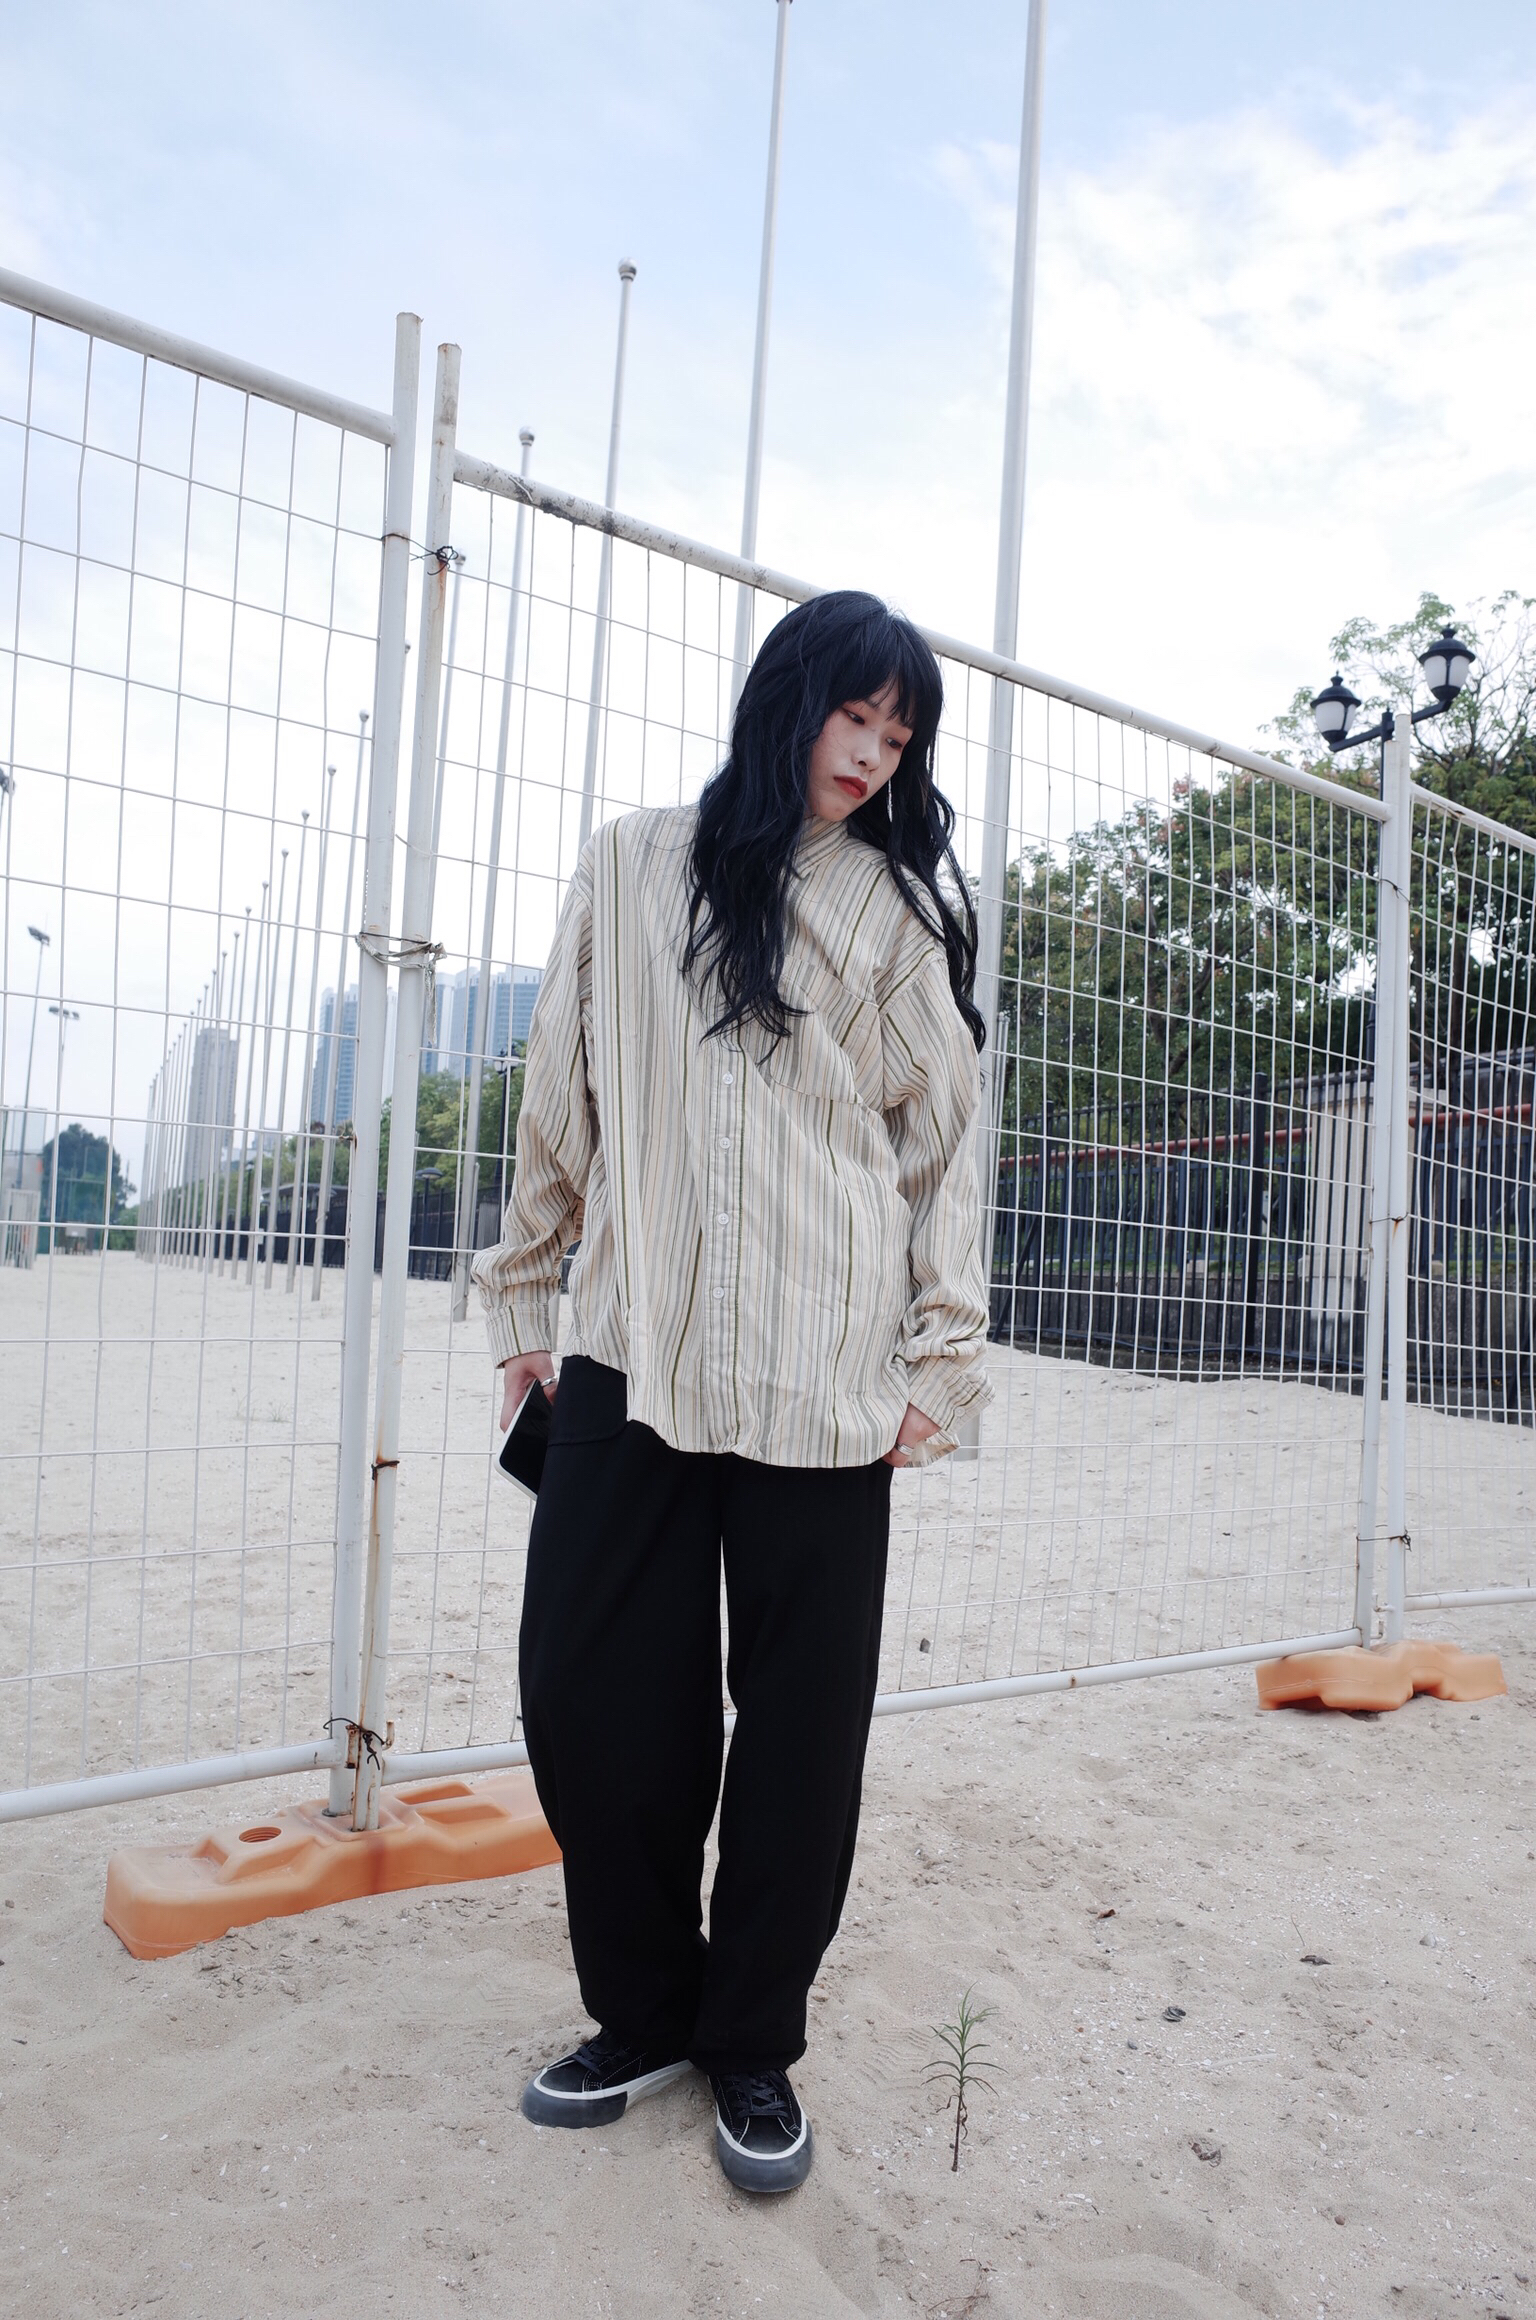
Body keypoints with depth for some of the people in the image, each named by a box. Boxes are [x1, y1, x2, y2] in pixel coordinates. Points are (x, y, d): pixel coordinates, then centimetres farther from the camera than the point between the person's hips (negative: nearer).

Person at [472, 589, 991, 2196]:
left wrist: (946, 1349, 2)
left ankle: (753, 2045, 26)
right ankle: (644, 2016, 27)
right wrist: (525, 1297, 12)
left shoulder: (908, 901, 11)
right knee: (587, 1692, 3)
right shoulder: (630, 867, 13)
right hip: (630, 1351, 1)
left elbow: (940, 1137, 8)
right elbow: (560, 1098, 14)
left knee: (800, 1714, 4)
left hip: (822, 1371, -1)